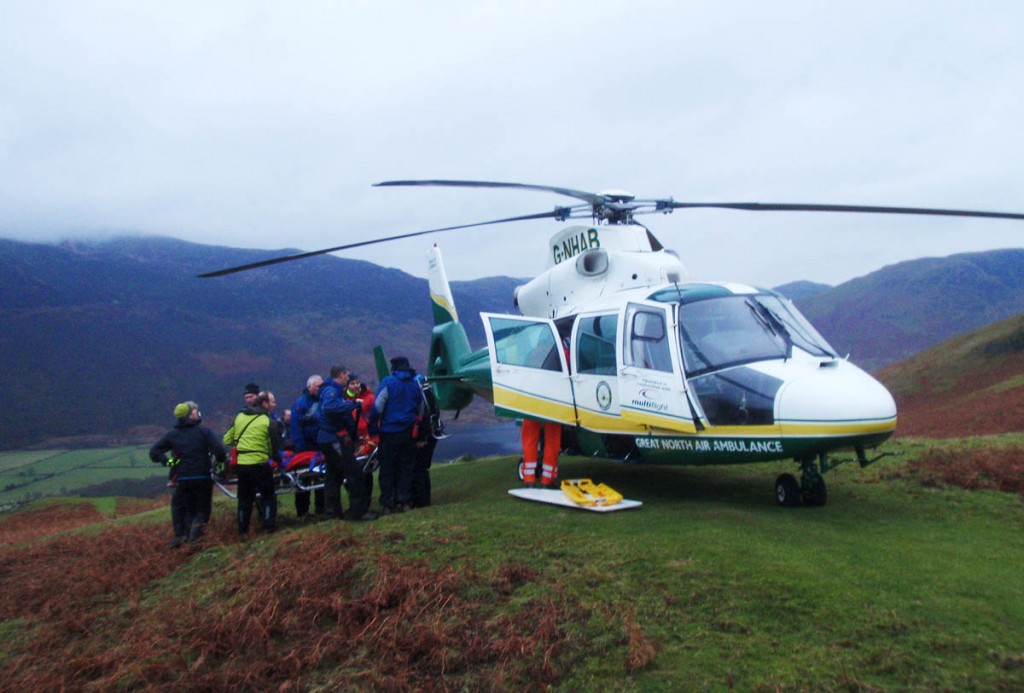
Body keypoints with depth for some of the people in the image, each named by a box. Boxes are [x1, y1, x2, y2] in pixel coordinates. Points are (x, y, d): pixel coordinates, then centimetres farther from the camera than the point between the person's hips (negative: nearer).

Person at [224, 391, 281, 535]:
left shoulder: (239, 417, 8)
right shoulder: (268, 422, -6)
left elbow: (227, 439, 11)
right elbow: (274, 447, -3)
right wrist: (278, 459, 14)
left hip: (240, 464, 5)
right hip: (259, 463, -5)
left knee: (244, 496, 17)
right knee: (268, 496, 10)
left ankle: (242, 529, 20)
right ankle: (269, 526, 4)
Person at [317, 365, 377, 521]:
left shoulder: (334, 390, 18)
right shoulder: (331, 391, -14)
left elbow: (345, 416, 17)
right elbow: (329, 407, -36)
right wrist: (352, 403, -29)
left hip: (328, 439, 11)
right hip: (334, 439, -11)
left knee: (333, 475, 15)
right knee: (354, 473, -9)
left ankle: (333, 510, 21)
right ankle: (358, 510, -7)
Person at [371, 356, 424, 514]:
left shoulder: (388, 382, -5)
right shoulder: (415, 385, 11)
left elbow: (378, 406, -12)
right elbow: (420, 411, 16)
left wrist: (373, 427, -5)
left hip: (390, 432, -4)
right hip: (408, 434, 4)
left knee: (387, 469, 3)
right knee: (406, 468, 11)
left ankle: (387, 504, 3)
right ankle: (404, 501, 9)